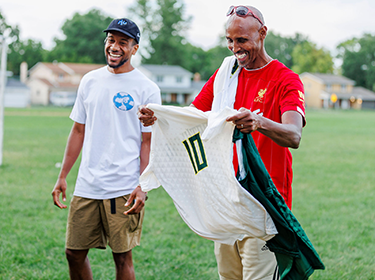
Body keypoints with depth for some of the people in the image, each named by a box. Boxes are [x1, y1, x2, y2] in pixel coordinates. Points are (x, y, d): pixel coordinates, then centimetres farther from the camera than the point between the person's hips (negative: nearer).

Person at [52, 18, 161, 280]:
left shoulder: (147, 89, -3)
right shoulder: (90, 81, 11)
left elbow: (148, 142, -4)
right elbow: (78, 131, 16)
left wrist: (143, 187, -14)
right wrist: (62, 176, 13)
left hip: (124, 189, -5)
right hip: (86, 186, 5)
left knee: (122, 257, 1)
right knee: (75, 252, 7)